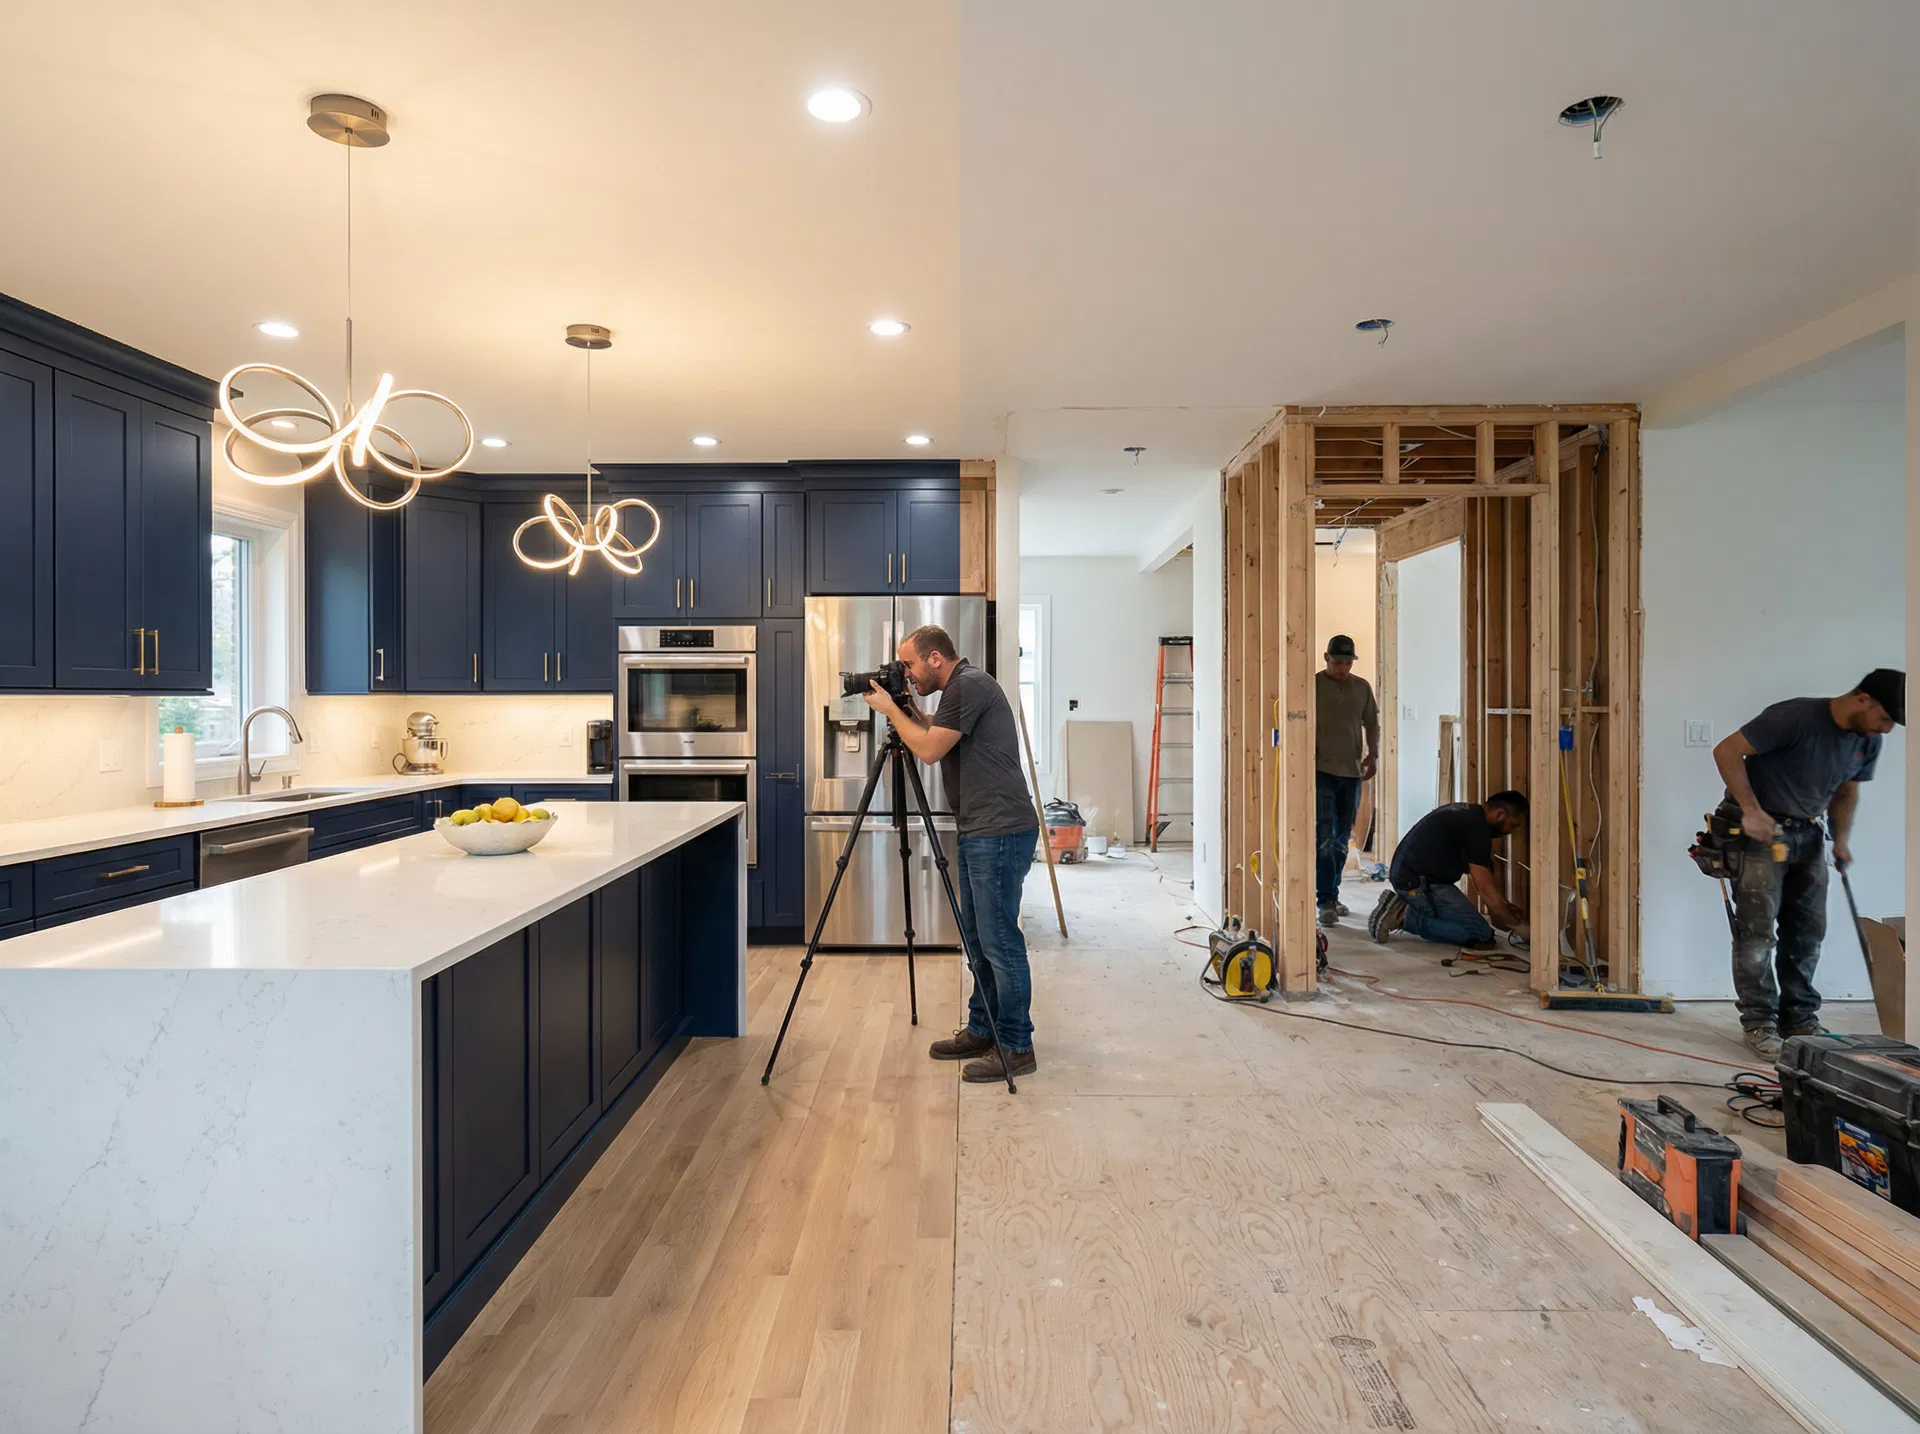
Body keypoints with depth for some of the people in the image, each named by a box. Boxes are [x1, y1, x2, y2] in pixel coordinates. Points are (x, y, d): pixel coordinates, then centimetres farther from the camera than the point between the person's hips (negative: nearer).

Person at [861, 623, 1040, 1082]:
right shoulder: (961, 687, 18)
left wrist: (890, 709, -3)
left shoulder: (969, 685, -14)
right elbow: (936, 737, 26)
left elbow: (929, 749, -15)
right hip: (979, 832, 11)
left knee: (999, 940, -5)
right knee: (977, 938, 16)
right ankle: (981, 1031, 27)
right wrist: (908, 712, 13)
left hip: (1000, 832, -11)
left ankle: (1016, 1046, 5)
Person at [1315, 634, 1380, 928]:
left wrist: (1373, 753, 1)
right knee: (1324, 836, -10)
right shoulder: (1313, 685, -3)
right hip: (1321, 771, -5)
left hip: (1351, 772, 5)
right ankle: (1326, 902, -8)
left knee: (1341, 839, 11)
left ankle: (1332, 896, 22)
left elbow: (1372, 723, 16)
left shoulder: (1362, 687, 12)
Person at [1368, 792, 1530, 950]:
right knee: (1481, 933, -8)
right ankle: (1407, 917, -10)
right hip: (1418, 883, -10)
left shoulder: (1466, 813, 15)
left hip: (1406, 874, 10)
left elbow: (1477, 874, 22)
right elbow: (1484, 886, -16)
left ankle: (1402, 906, 8)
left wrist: (1505, 906, 20)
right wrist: (1517, 924, -4)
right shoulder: (1476, 826, -16)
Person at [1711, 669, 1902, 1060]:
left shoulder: (1868, 742, 2)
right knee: (1758, 930, -6)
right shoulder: (1795, 717, -21)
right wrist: (1751, 810, -24)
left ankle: (1800, 1018, 19)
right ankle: (1759, 1022, 1)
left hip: (1807, 834, 7)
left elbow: (1847, 792, 16)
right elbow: (1727, 752, -21)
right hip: (1759, 831, -7)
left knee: (1808, 930, 8)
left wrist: (1842, 837, 1)